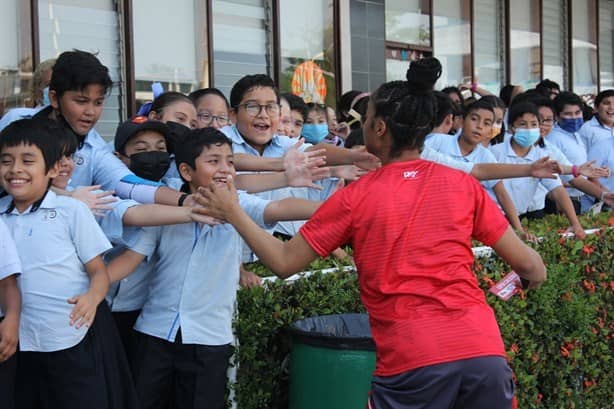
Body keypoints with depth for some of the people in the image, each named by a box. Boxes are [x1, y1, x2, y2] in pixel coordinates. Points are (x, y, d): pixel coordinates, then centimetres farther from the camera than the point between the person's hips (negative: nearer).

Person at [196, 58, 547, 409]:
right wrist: (537, 274, 32)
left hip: (410, 361, -2)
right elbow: (528, 265, 8)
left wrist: (232, 212, 16)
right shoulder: (464, 185, 5)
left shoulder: (356, 198, 0)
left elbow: (284, 262, 5)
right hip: (484, 351, 2)